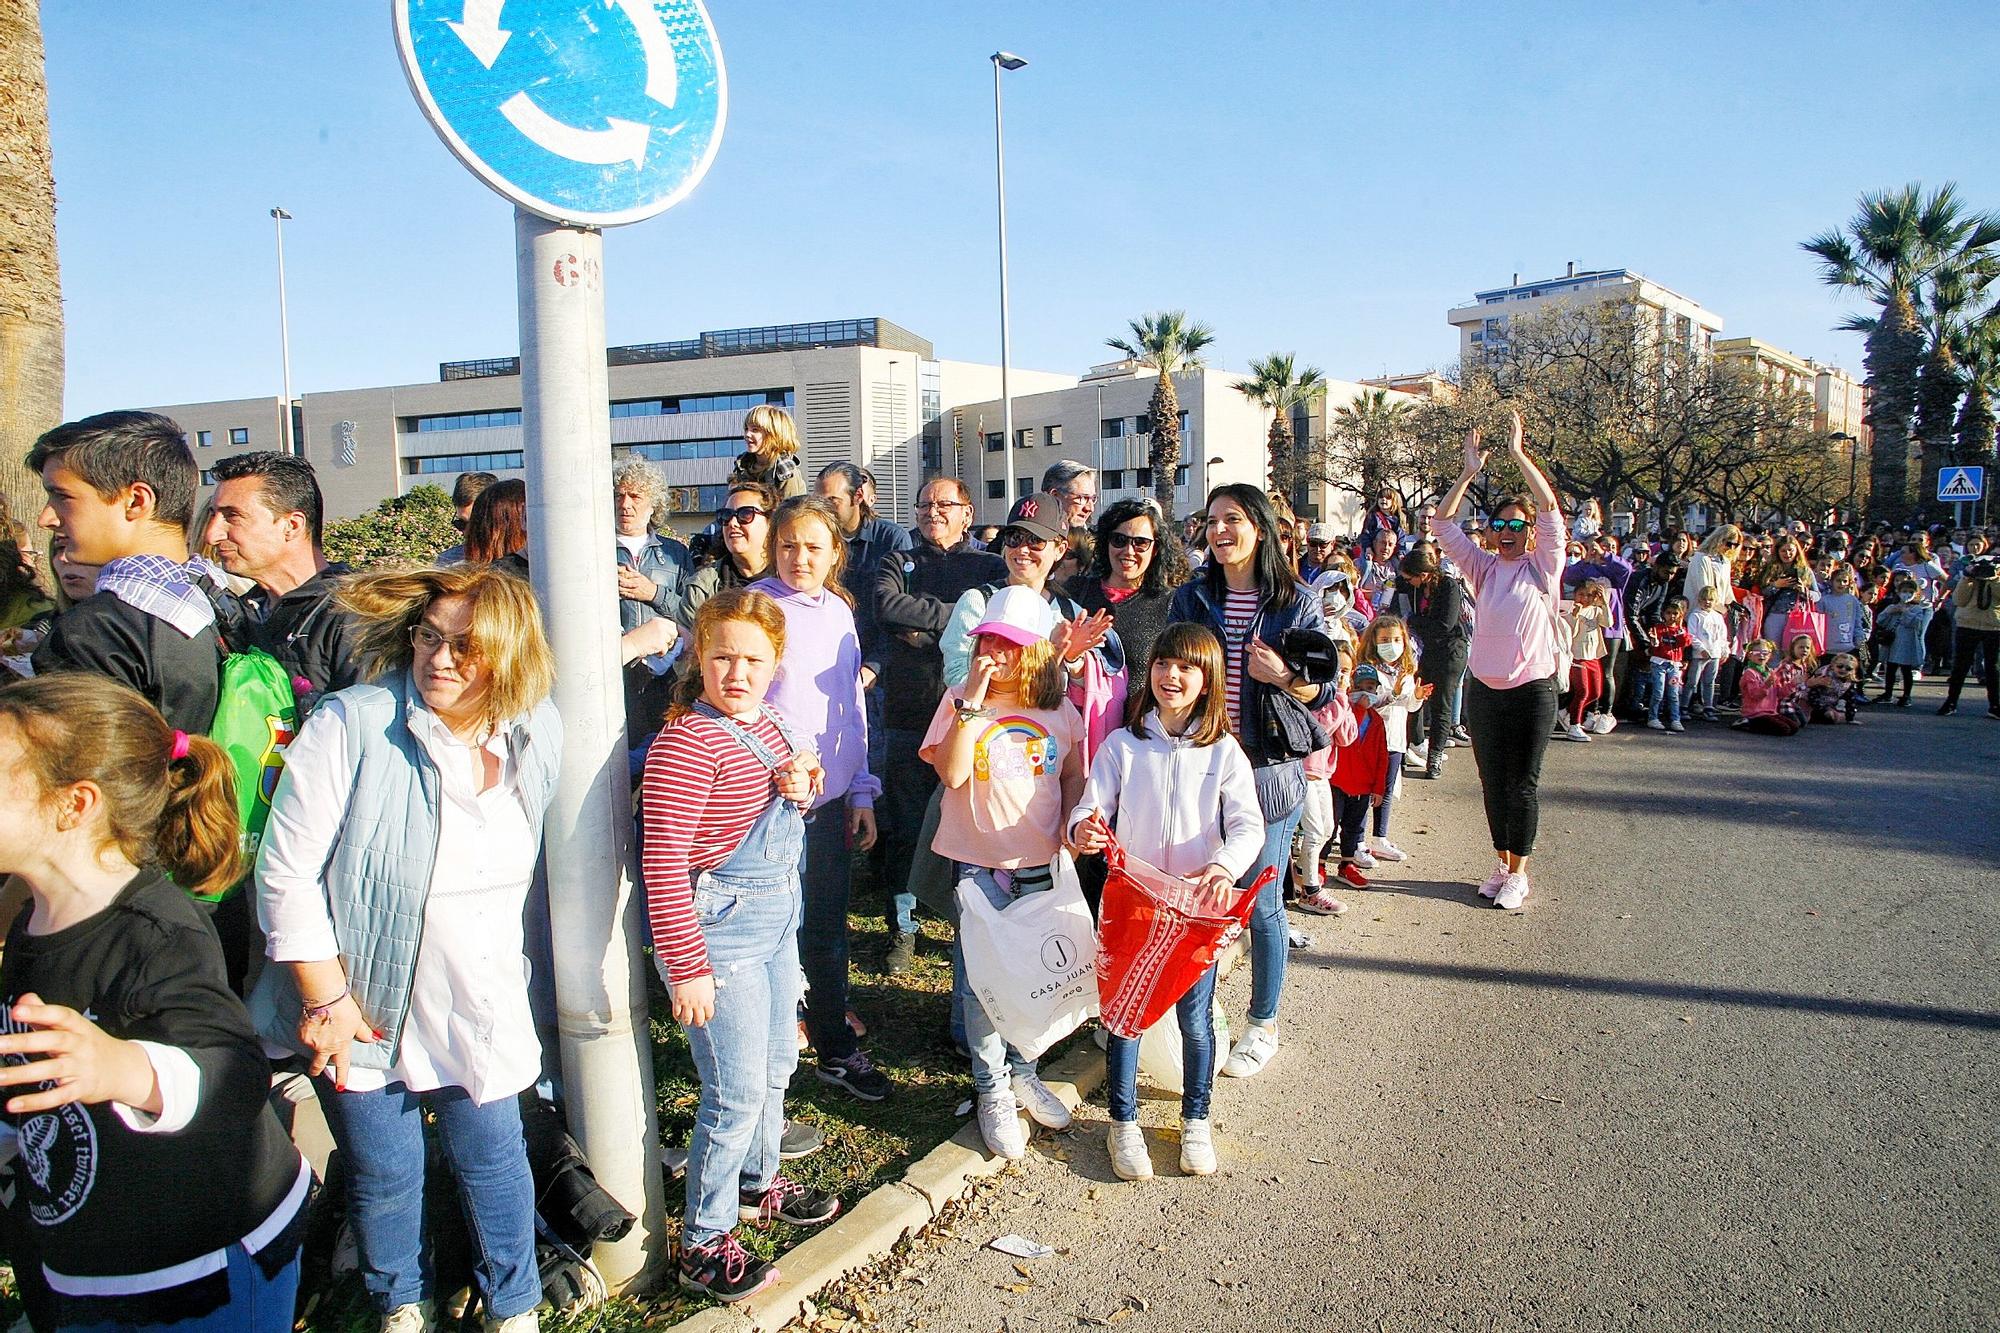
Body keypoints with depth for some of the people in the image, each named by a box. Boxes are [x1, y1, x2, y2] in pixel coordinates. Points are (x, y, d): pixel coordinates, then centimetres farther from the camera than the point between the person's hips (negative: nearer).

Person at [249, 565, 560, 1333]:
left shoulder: (538, 734, -6)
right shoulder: (351, 725, -21)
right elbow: (285, 874, -17)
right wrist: (326, 1001, -15)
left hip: (481, 1009, 3)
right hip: (365, 1004, -3)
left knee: (494, 1162, 15)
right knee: (384, 1176, 15)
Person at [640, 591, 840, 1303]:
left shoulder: (766, 724, 5)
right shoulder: (687, 740, -21)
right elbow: (663, 859, -23)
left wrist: (802, 786, -2)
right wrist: (686, 968, -23)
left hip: (777, 921, 9)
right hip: (719, 929, -9)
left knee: (777, 1065, 22)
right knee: (737, 1091, -1)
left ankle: (758, 1180, 46)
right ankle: (704, 1244, 17)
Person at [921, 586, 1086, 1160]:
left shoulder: (1059, 709, 1)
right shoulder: (960, 700, -6)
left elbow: (1074, 777, 12)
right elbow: (951, 773, -19)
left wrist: (1070, 832, -4)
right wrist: (973, 703, -22)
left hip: (1041, 863, 3)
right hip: (978, 862, -2)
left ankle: (1023, 1072, 34)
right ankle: (991, 1091, 19)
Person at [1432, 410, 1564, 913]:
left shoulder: (1543, 566, -2)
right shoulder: (1483, 567, 8)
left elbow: (1549, 509, -14)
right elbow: (1445, 524, 2)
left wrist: (1519, 455, -15)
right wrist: (1469, 473, -5)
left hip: (1532, 690, -4)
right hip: (1482, 688, 4)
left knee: (1523, 784, 2)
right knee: (1492, 782, 11)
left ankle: (1518, 873, 11)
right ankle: (1502, 864, 24)